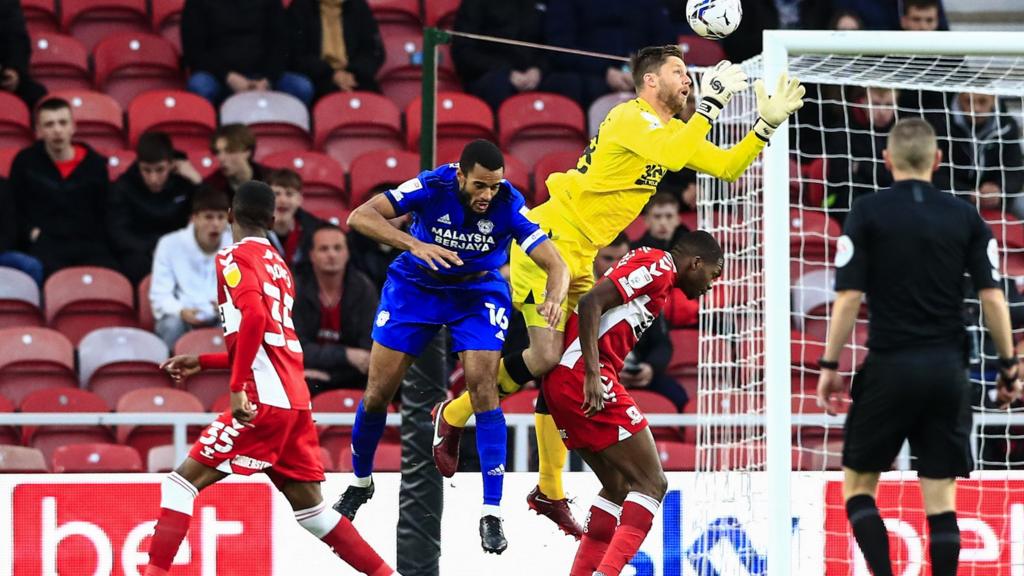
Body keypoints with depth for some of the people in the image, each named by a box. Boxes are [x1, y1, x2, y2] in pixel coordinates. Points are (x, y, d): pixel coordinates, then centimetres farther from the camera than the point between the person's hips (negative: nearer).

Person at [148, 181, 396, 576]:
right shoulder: (278, 266, 22)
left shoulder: (236, 258, -2)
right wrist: (201, 363, 29)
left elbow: (255, 318, -20)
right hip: (295, 399, 8)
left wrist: (238, 388, -21)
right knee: (309, 507, 15)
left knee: (182, 482, -5)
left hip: (265, 401, -8)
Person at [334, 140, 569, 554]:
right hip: (416, 286, 1)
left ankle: (492, 513, -13)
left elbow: (556, 265, -26)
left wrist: (553, 298, -50)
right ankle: (360, 482, 30)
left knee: (482, 387, -18)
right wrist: (414, 244, -49)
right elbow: (360, 217, -34)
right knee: (379, 391, 2)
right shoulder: (432, 187, -28)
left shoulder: (509, 206, -26)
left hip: (479, 293, -1)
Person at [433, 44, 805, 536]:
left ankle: (549, 492, 16)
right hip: (547, 239, -9)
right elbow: (673, 155, -32)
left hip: (579, 256, 9)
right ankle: (455, 415, 6)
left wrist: (768, 124, -1)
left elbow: (726, 166, 11)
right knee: (546, 357, -17)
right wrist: (712, 102, -26)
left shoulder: (671, 130, 13)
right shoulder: (631, 117, -14)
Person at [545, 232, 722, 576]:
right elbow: (591, 302, -17)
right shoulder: (658, 266, -5)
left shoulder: (656, 271, 25)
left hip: (562, 380, 10)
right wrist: (593, 374, -23)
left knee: (619, 487, 17)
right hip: (582, 376, -10)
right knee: (652, 483, -8)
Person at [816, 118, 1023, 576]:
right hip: (948, 368, 2)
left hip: (890, 366, -2)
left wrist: (829, 365, -2)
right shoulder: (965, 217, 4)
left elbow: (849, 297, -8)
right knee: (940, 496, 5)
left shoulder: (868, 213, -3)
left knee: (858, 483, 10)